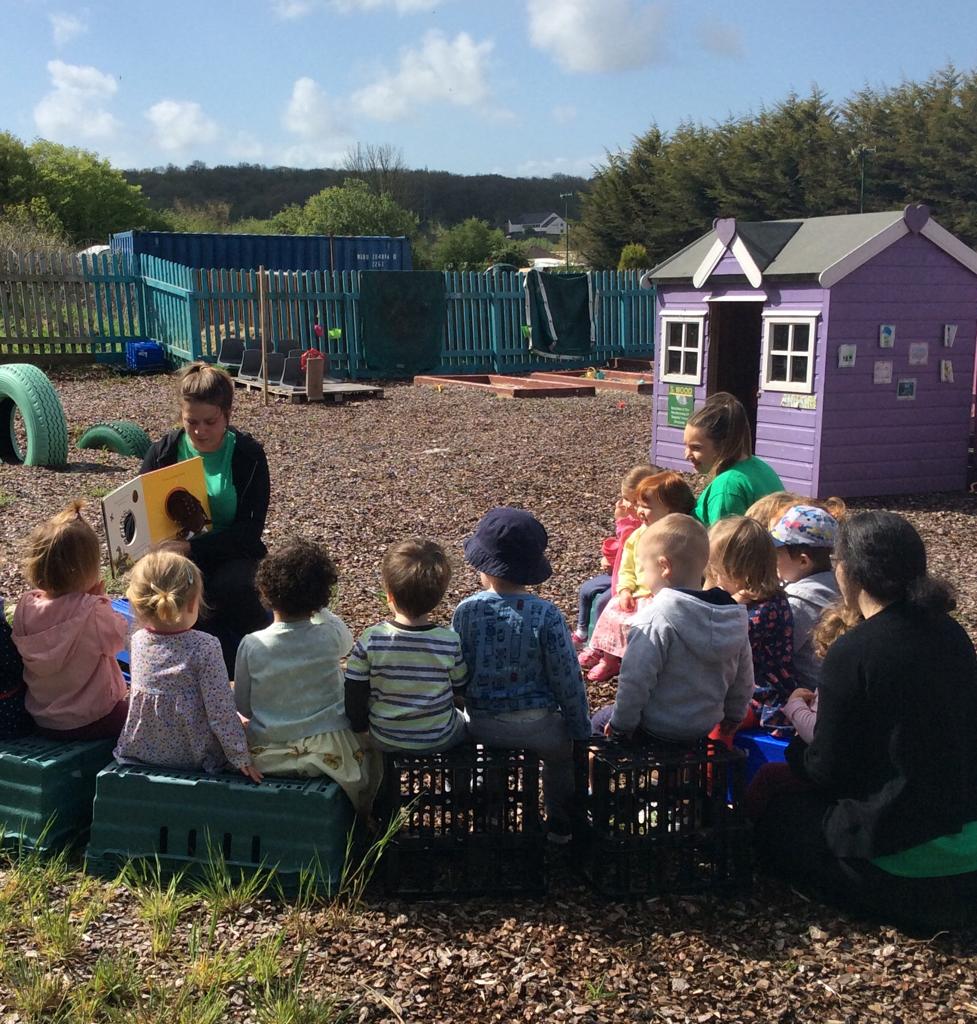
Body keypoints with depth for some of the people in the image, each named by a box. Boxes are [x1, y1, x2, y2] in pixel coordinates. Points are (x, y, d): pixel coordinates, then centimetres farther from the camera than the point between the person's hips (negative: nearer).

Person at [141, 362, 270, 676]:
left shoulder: (248, 455, -7)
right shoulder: (164, 452, 1)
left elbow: (250, 529, -14)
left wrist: (192, 547, -29)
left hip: (231, 553, -1)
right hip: (176, 551, 2)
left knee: (231, 588, -35)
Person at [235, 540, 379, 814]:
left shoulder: (252, 645, -16)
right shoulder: (332, 635, -15)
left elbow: (243, 708, -5)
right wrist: (315, 608, 10)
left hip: (269, 758, 0)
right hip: (332, 755, 0)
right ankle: (362, 819, 40)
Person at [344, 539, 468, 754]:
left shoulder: (370, 640, -22)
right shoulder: (451, 642, -21)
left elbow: (354, 695, -13)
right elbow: (461, 690, -5)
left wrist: (360, 725, 7)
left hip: (385, 741, 1)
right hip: (441, 740, -1)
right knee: (465, 719, 31)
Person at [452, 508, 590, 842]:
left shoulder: (466, 611, -12)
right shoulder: (546, 615, -18)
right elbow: (567, 679, -12)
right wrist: (580, 729, 1)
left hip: (482, 725, 2)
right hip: (536, 725, -2)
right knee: (562, 750, 31)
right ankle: (560, 826, 40)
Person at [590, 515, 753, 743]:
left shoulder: (655, 618, -25)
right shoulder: (735, 616, -4)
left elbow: (636, 679, -24)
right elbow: (743, 678, 7)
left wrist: (620, 724, -11)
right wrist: (733, 715, 22)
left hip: (660, 729, -7)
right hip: (705, 726, 7)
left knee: (601, 721, 18)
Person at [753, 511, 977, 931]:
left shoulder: (851, 654, -20)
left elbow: (827, 772, -13)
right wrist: (829, 715, 21)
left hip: (911, 856, -7)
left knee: (775, 820, 16)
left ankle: (919, 903, 6)